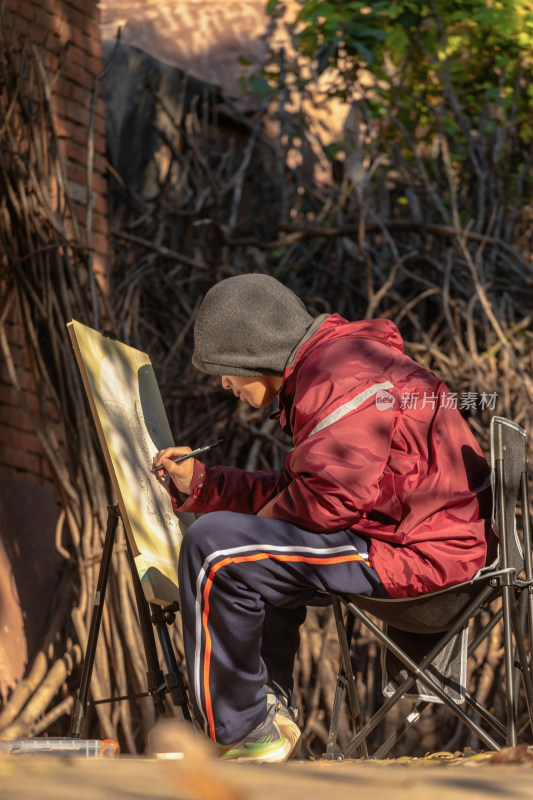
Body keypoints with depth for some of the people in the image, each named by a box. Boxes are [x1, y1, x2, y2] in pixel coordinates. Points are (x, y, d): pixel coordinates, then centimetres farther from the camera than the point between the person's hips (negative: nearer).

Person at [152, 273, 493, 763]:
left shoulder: (342, 379, -16)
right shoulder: (325, 367, 20)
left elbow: (326, 502, -25)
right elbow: (299, 487, 24)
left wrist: (273, 511, -5)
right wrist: (199, 483, 17)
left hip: (417, 554, -12)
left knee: (215, 548, -17)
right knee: (257, 548, 32)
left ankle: (243, 735, -7)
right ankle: (271, 711, 24)